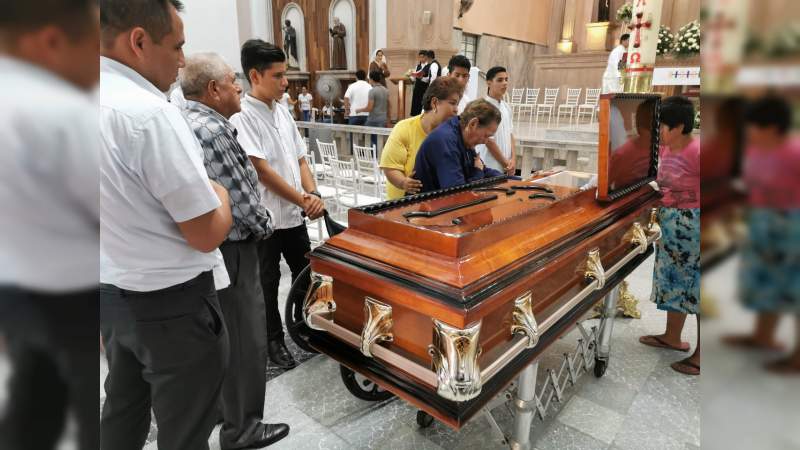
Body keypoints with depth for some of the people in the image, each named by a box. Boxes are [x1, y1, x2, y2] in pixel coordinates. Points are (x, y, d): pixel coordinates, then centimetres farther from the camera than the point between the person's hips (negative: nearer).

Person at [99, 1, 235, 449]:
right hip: (171, 303, -8)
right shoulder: (150, 113, -24)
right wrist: (219, 194, -2)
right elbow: (207, 233, -21)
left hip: (112, 292, 8)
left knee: (122, 414, 27)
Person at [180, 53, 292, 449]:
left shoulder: (188, 121, 9)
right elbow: (241, 198, -23)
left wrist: (255, 222, 10)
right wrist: (265, 226, -4)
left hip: (205, 245, 10)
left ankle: (220, 409, 45)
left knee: (221, 333, 24)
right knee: (244, 339, 4)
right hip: (230, 250, -10)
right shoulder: (212, 130, -23)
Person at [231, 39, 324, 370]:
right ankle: (273, 341, 27)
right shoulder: (242, 117, -14)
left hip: (295, 214, 7)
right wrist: (303, 200, -15)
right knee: (268, 283, 10)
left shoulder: (283, 112, 8)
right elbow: (261, 170, -20)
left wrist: (313, 194, -7)